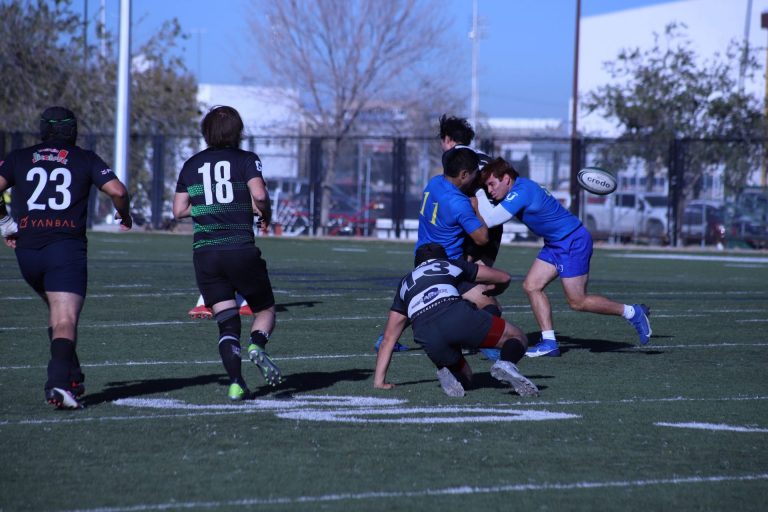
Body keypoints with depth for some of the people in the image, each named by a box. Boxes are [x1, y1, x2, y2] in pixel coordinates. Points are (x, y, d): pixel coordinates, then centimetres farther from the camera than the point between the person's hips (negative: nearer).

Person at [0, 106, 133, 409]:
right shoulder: (85, 159, 9)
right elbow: (117, 191, -2)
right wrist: (125, 217, 17)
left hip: (27, 248, 3)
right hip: (66, 248, -3)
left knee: (57, 314, 24)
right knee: (65, 321, -10)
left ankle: (73, 379, 25)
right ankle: (59, 384, -30)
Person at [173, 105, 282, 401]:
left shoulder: (191, 165, 12)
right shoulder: (246, 160, 2)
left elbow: (179, 210, 11)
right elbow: (259, 194, -15)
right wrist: (265, 212, 5)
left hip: (204, 253, 3)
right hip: (242, 251, -3)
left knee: (226, 323, 6)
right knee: (265, 309, 13)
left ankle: (236, 383, -12)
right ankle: (257, 346, -19)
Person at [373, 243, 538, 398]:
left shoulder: (405, 284, 36)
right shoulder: (452, 264, 33)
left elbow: (388, 339, 34)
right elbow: (504, 278, 39)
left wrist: (379, 381, 38)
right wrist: (490, 292, 62)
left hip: (428, 337, 2)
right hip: (457, 316, -2)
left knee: (464, 377, 29)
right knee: (518, 339, 17)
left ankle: (447, 372, -7)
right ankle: (506, 364, -18)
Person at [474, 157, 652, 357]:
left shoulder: (521, 192, -24)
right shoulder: (517, 188, 6)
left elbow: (490, 219, -30)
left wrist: (478, 194, -21)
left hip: (573, 242, -10)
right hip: (555, 243, 10)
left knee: (577, 301, -5)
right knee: (531, 286, 1)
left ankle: (633, 313, 7)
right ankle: (549, 342, 1)